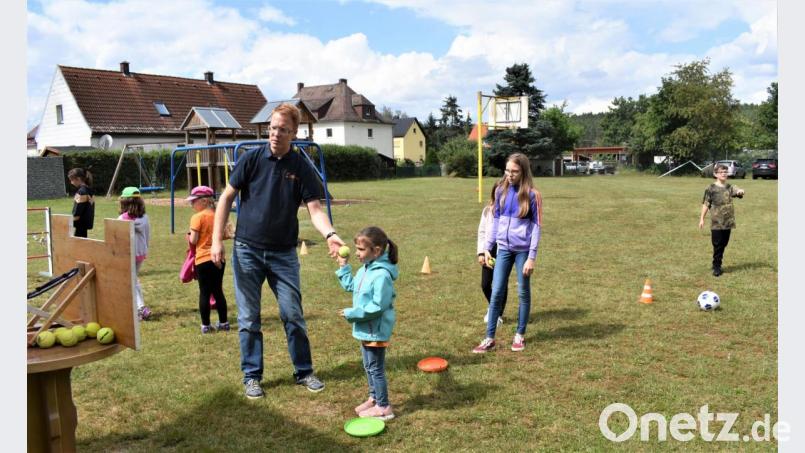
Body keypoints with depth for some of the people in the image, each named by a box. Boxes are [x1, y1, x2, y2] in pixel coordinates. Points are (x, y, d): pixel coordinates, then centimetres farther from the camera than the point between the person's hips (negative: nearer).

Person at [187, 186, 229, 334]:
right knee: (218, 291, 13)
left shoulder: (197, 217, -11)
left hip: (203, 260, -6)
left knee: (204, 292, 2)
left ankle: (206, 325, 6)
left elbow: (193, 240, -12)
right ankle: (223, 323, 18)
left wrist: (189, 235, 7)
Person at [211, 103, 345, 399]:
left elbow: (314, 209, -10)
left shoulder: (302, 168, -3)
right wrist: (217, 239, -7)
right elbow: (227, 198, 0)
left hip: (284, 253, 0)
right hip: (247, 251, 0)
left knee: (293, 315, 5)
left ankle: (304, 371, 22)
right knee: (249, 318, 8)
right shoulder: (252, 159, -4)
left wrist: (330, 234, -31)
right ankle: (251, 376, 21)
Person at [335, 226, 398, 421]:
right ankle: (374, 398, 37)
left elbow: (377, 306, -28)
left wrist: (352, 314, -21)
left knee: (376, 368, 3)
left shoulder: (381, 274, -26)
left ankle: (383, 407, 15)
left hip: (375, 330, -9)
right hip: (366, 329, 9)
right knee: (369, 366, 21)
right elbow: (351, 286, 22)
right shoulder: (365, 269, 4)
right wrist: (343, 267, 13)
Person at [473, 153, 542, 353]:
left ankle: (520, 335, 23)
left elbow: (536, 226, -10)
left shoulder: (532, 195, -9)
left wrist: (532, 257, -14)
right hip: (504, 248, 3)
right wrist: (487, 247, 7)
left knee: (523, 293, 10)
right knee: (496, 293, 2)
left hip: (523, 250, -3)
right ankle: (489, 338, 8)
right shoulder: (501, 191, 3)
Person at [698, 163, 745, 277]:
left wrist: (740, 191, -36)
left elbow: (738, 191, -11)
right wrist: (701, 218, -3)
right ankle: (716, 267, 8)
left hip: (728, 222, 4)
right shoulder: (711, 189, -4)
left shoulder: (730, 187, 7)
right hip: (716, 222, -4)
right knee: (717, 245, -1)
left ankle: (717, 264, 23)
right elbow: (706, 204, -1)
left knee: (723, 244, 10)